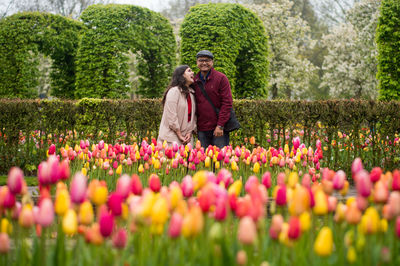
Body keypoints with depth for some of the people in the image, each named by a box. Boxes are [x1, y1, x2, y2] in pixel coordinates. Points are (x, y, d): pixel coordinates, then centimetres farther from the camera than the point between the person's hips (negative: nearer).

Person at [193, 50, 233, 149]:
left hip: (218, 127, -4)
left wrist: (220, 125, -13)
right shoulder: (195, 81, 9)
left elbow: (227, 103, -7)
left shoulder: (221, 78, -3)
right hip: (202, 129, 4)